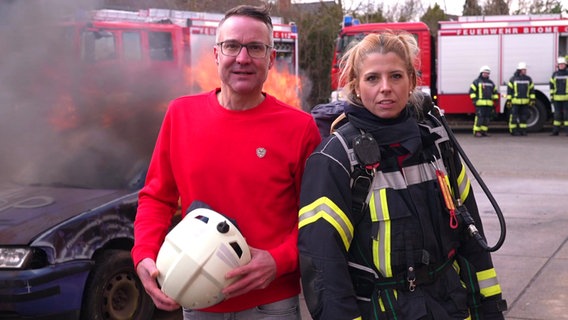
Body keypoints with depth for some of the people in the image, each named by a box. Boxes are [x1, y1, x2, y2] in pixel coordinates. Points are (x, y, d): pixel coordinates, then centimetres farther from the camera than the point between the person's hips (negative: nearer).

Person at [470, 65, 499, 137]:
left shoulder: (491, 82, 20)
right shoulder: (476, 81, 4)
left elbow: (495, 92, 28)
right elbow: (472, 91, -1)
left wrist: (495, 99, 19)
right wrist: (474, 99, -10)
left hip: (489, 104, 6)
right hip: (480, 103, -6)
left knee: (487, 118, 4)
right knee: (479, 117, -12)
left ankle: (484, 131, 11)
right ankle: (477, 131, -8)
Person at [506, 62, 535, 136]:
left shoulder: (528, 79, 9)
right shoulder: (513, 79, -1)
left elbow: (532, 90, 12)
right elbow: (509, 90, -1)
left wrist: (532, 100, 6)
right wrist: (508, 101, -6)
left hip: (525, 102, 4)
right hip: (515, 102, -3)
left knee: (524, 117, 6)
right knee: (514, 117, -4)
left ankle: (522, 130, 12)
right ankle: (513, 131, 1)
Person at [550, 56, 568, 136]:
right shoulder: (555, 74, 9)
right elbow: (551, 86, 10)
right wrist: (551, 96, 4)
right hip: (557, 98, 2)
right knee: (557, 114, 4)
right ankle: (555, 131, 7)